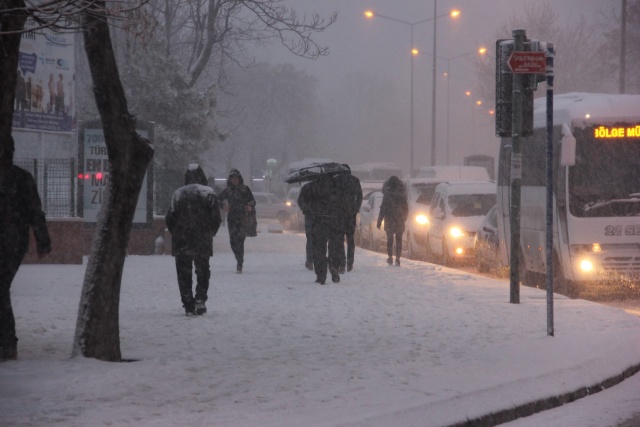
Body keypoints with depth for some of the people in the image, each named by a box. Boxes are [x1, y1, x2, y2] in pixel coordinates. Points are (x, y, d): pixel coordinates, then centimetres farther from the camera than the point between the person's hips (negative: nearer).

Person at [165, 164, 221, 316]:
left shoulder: (178, 194, -1)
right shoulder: (208, 194, -3)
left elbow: (169, 218, 0)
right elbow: (216, 218, -4)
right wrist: (210, 234, 12)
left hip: (181, 242, 0)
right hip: (202, 242, 0)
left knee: (184, 274, 7)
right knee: (202, 271, 12)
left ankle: (188, 305, 2)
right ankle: (200, 299, -5)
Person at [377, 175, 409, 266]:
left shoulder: (387, 194, -12)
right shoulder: (402, 195, -1)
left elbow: (383, 209, -12)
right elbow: (406, 208, 8)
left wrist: (379, 221, -7)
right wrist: (404, 218, 23)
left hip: (389, 221, -2)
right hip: (400, 221, 2)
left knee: (389, 239, 13)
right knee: (399, 240, 8)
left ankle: (390, 257, 9)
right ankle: (397, 259, 2)